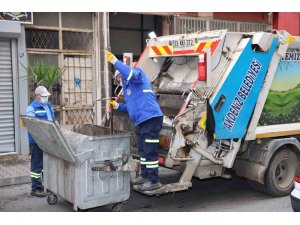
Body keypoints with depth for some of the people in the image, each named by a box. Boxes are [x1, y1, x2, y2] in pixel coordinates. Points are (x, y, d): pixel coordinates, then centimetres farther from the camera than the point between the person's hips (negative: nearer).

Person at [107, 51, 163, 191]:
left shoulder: (138, 73, 2)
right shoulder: (127, 87, 27)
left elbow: (131, 74, -24)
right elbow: (131, 107, 31)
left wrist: (114, 61, -25)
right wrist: (117, 106, 19)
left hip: (151, 118, -10)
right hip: (143, 121, 10)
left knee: (150, 151, -7)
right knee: (143, 150, 17)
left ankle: (154, 181, -1)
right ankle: (145, 176, 29)